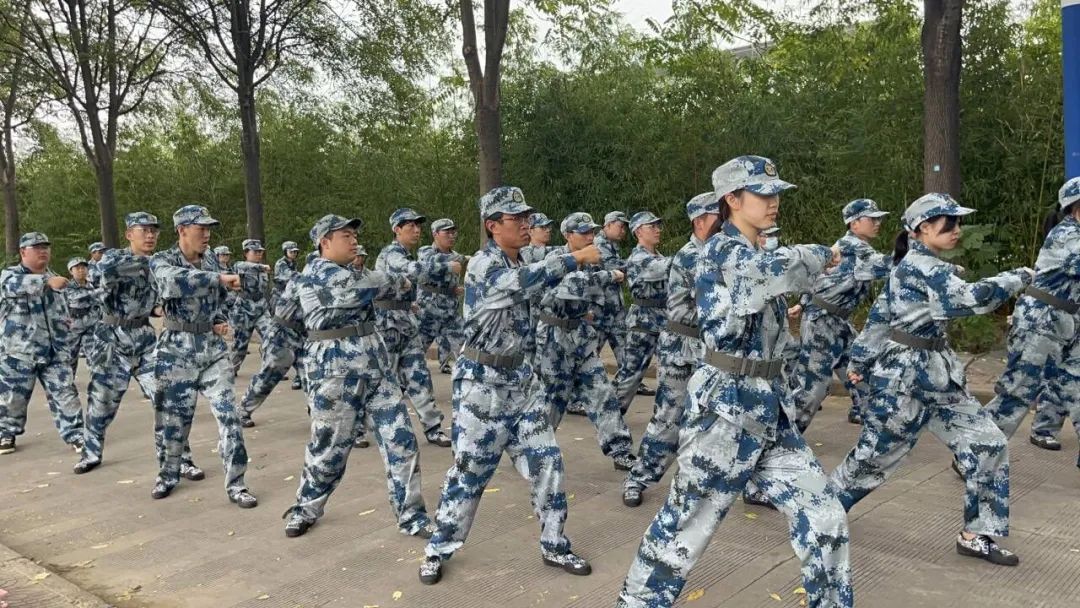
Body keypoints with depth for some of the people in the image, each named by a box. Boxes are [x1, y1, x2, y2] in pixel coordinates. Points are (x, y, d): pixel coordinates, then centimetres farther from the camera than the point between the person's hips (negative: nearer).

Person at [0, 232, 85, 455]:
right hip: (18, 350, -3)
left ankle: (74, 434, 6)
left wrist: (66, 343, 17)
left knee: (64, 393, -1)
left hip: (53, 350, 3)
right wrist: (47, 281, -45)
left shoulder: (54, 278, 13)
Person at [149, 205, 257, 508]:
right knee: (176, 417, 8)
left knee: (228, 414, -6)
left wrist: (221, 321, 3)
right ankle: (169, 474, 32)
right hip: (178, 349, -3)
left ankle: (235, 484, 2)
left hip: (213, 347, 3)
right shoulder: (162, 261, -6)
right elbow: (174, 282, -31)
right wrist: (218, 278, -36)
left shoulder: (211, 264, 8)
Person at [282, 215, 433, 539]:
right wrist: (399, 281, -1)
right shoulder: (318, 272, -10)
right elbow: (368, 285, -16)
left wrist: (393, 286, -4)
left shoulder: (348, 274, 18)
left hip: (375, 361, 8)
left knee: (401, 439, 2)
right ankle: (305, 508, 31)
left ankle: (411, 516, 12)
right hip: (335, 366, -7)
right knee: (329, 444, 6)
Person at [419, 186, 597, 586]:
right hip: (481, 383, -7)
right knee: (470, 471, 3)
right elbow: (525, 281, -34)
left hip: (517, 379, 7)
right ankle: (438, 550, 21)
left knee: (546, 460, 5)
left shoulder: (519, 266, 9)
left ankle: (554, 546, 20)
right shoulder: (484, 264, -16)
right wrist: (577, 258, -30)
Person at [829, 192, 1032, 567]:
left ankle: (976, 535, 13)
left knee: (989, 445, 4)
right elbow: (970, 299, -29)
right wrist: (1018, 278, -14)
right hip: (904, 376, -9)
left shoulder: (926, 266, 13)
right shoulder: (918, 265, -17)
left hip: (938, 374, 9)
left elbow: (879, 315, 16)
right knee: (875, 454, 3)